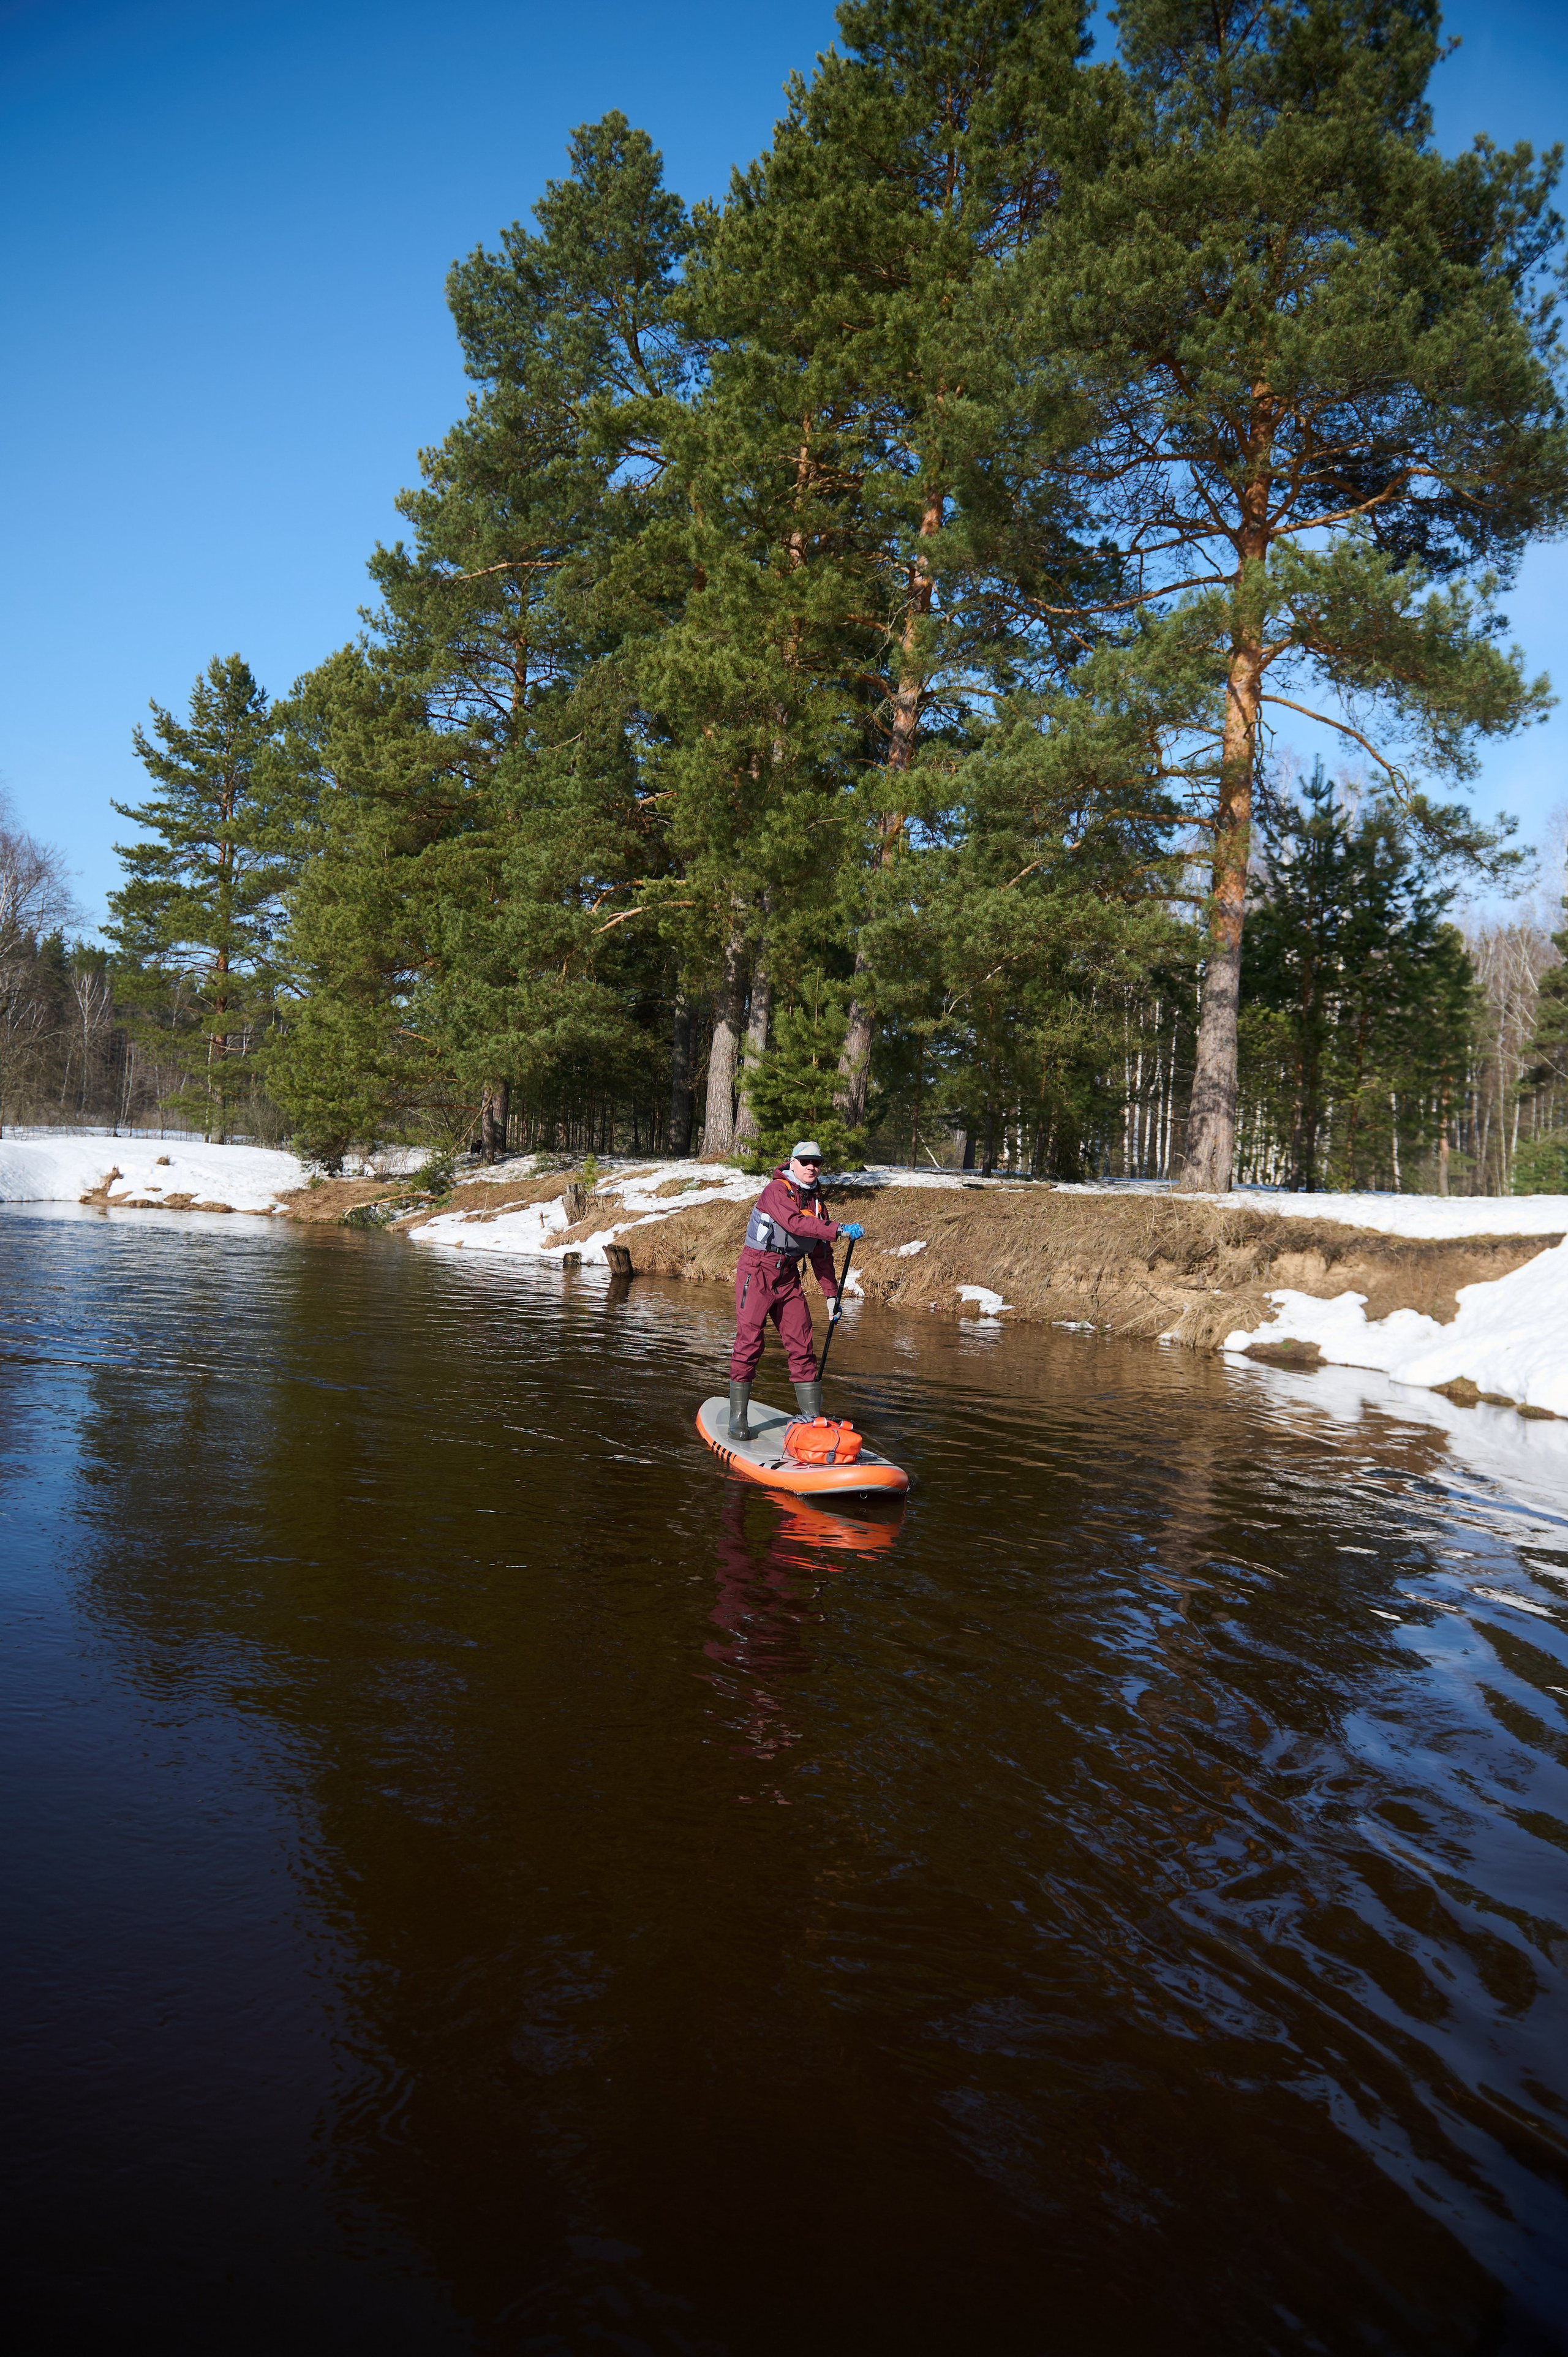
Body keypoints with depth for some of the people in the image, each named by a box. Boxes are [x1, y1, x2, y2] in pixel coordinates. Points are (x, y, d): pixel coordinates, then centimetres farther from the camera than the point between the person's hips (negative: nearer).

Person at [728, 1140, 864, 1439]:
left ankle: (813, 1417, 4)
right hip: (757, 1271, -6)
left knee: (802, 1346, 1)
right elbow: (795, 1223, -28)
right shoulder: (776, 1190, -10)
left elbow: (821, 1253, 15)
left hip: (789, 1277, 6)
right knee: (749, 1343, -8)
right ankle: (738, 1418, 0)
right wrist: (839, 1229, -35)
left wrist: (831, 1293, 11)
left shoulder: (817, 1201, 12)